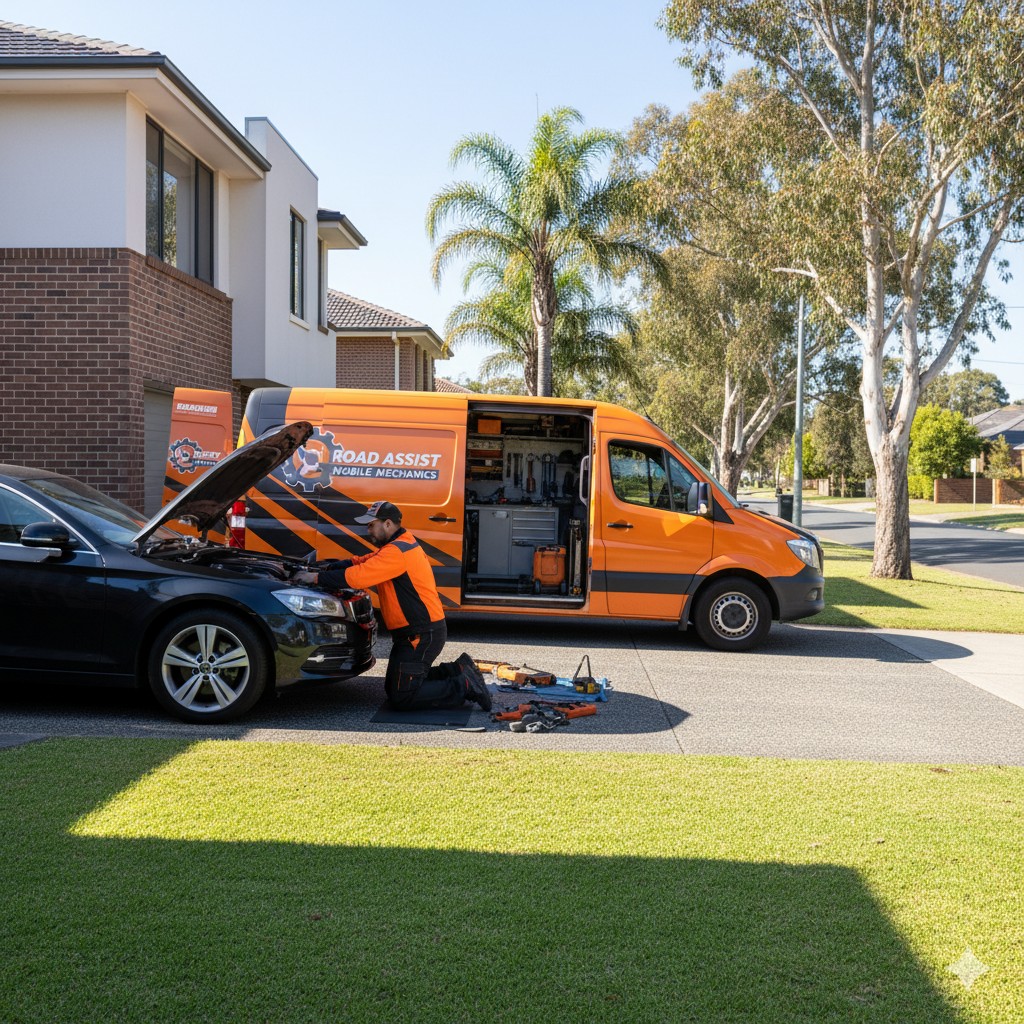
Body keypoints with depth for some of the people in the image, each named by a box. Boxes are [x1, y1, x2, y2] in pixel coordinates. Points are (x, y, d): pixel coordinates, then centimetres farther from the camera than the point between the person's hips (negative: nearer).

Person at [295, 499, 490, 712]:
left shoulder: (397, 551, -21)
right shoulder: (400, 544, 12)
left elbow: (356, 577, -25)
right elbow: (363, 561, 16)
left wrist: (317, 578, -16)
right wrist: (330, 567, 2)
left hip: (422, 636, -10)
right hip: (412, 632, 10)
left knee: (401, 698, -6)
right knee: (392, 688, 19)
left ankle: (464, 686, -3)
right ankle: (458, 671, 15)